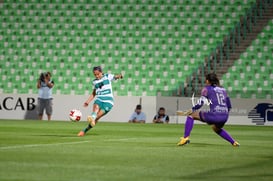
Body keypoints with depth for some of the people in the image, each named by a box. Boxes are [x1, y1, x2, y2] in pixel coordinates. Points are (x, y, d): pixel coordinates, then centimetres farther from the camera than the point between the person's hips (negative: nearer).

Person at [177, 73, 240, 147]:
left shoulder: (207, 89, 5)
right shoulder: (223, 89, 21)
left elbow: (200, 103, -4)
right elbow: (229, 106, 21)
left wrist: (187, 112, 4)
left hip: (214, 115, -6)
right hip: (224, 117, 6)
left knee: (191, 115, 11)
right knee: (217, 129, 40)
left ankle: (186, 137, -2)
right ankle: (233, 142, 32)